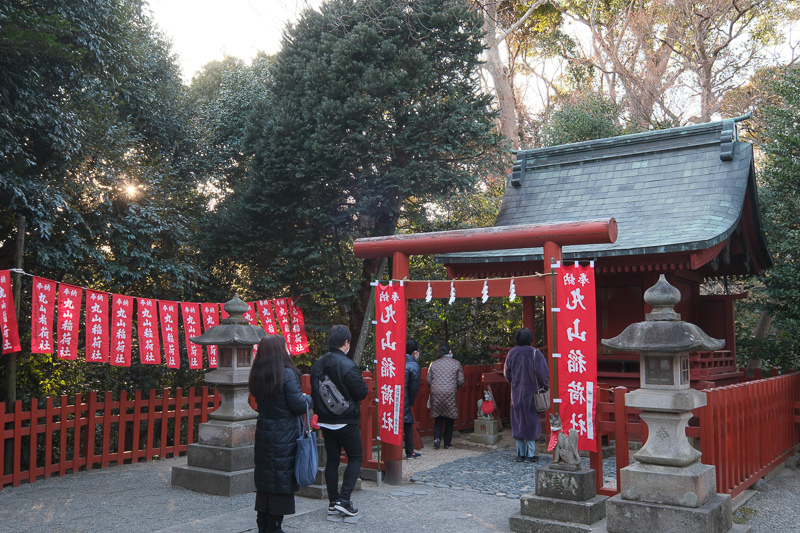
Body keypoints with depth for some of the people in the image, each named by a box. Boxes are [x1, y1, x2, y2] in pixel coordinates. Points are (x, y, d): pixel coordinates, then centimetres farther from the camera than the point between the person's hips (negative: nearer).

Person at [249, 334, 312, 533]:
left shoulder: (256, 376, 4)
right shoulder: (287, 374, -16)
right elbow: (299, 406, -16)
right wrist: (308, 398, 6)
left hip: (263, 433, 6)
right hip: (284, 436, -6)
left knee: (264, 479, 13)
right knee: (282, 480, 4)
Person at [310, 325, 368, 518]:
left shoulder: (317, 364, 2)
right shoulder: (348, 366, -19)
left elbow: (314, 391, 10)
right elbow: (362, 393, -14)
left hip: (325, 421, 6)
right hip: (346, 422, -6)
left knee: (332, 459, 13)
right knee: (355, 457, 7)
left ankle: (333, 502, 17)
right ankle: (344, 499, -1)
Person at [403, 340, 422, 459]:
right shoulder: (414, 366, -5)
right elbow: (414, 387, -6)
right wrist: (411, 403, 6)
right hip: (403, 401, -5)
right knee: (408, 425, 8)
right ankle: (410, 453, 16)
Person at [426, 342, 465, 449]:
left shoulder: (433, 364, 4)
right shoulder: (456, 364, 0)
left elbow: (428, 381, 4)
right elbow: (461, 381, -1)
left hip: (436, 394, 2)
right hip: (451, 395, -1)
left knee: (438, 417, 14)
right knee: (449, 419, 9)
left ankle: (437, 437, -5)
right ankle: (447, 443, 12)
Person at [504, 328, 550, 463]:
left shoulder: (511, 353, 0)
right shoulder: (535, 353, -11)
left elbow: (507, 373, 7)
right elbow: (543, 373, -12)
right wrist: (544, 386, 5)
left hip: (516, 393, 3)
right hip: (531, 393, -3)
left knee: (518, 422, 10)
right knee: (531, 422, 4)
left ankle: (520, 453, 13)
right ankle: (530, 454, 6)